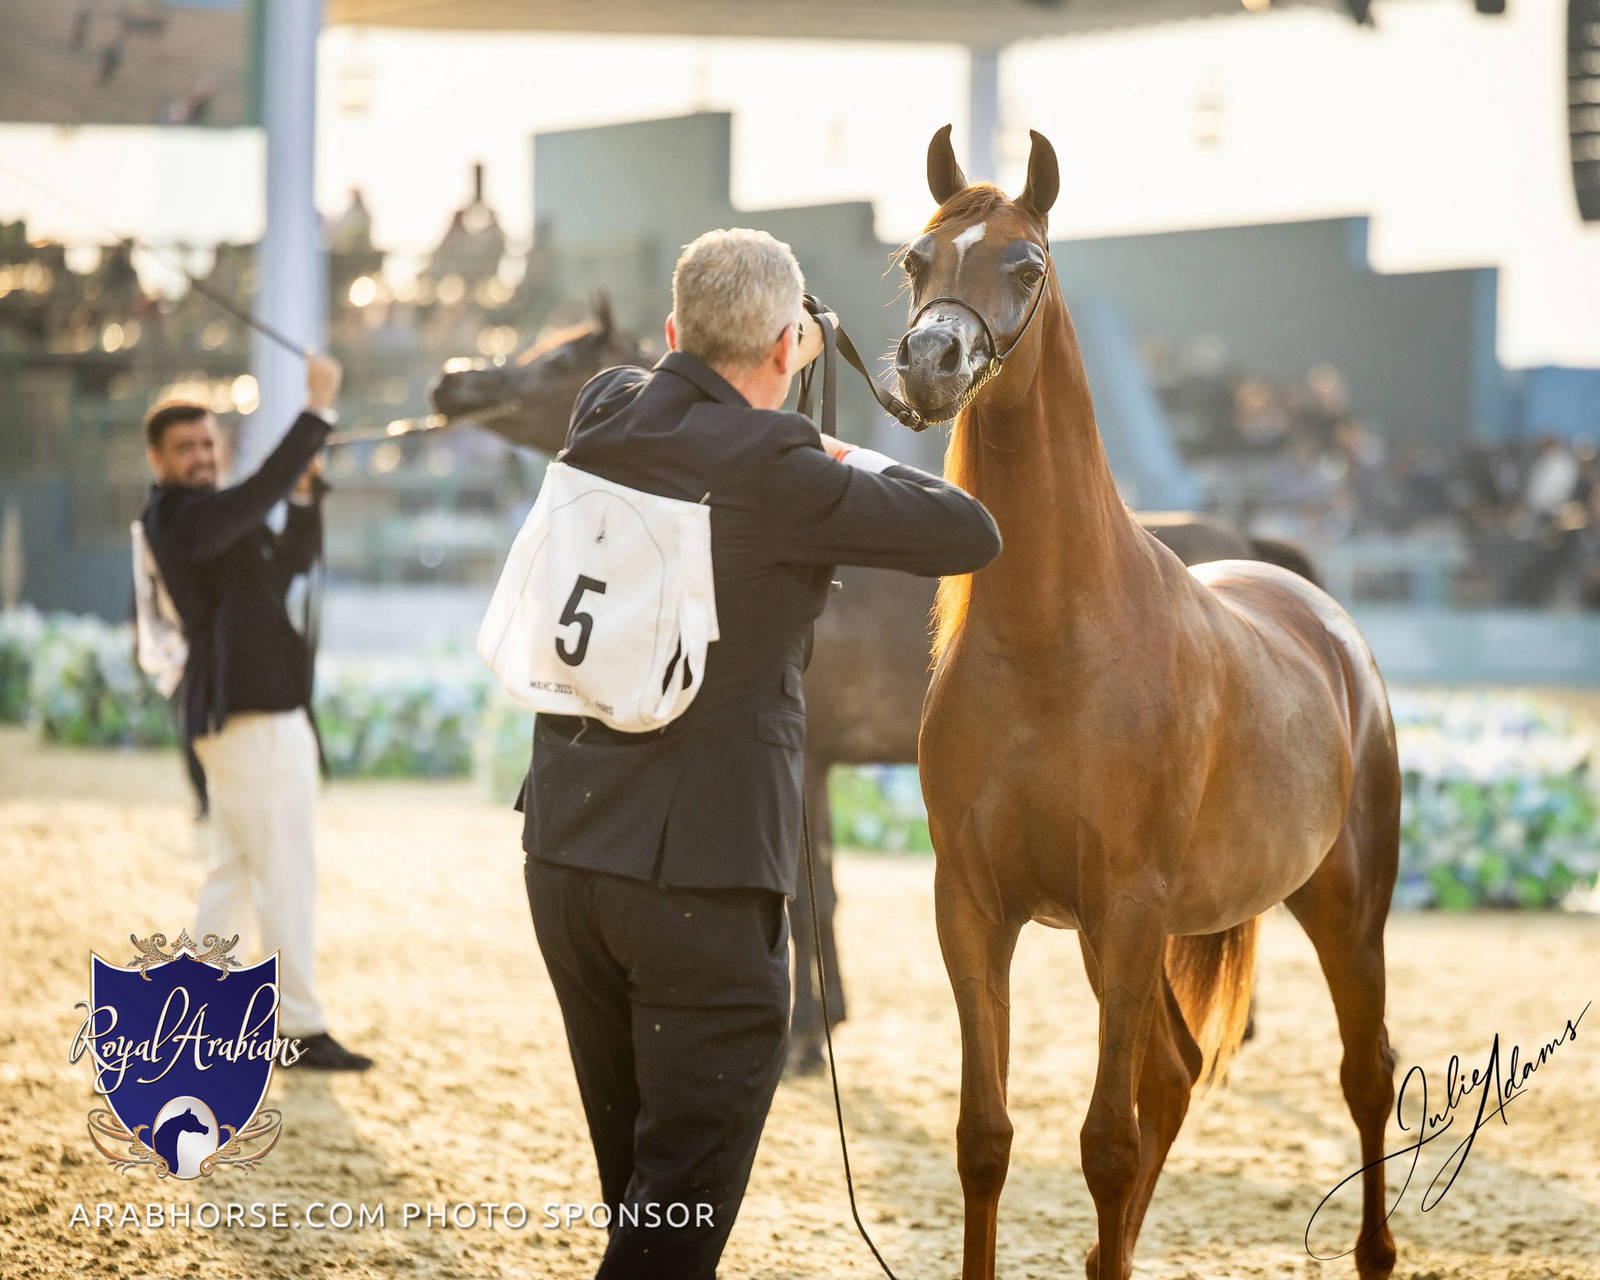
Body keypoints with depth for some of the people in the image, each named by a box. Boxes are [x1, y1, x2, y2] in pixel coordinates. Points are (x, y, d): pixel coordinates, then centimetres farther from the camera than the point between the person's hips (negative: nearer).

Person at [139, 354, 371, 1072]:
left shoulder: (210, 516, 18)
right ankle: (301, 1028, -9)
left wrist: (305, 495, 3)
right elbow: (260, 490, -28)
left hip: (244, 713, 11)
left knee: (236, 870, 16)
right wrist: (318, 413, -26)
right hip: (254, 717, -11)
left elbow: (292, 561, 20)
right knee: (286, 873, -9)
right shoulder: (179, 517, -13)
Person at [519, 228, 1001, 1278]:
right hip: (702, 873, -7)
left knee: (636, 1179, 19)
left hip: (563, 848, 7)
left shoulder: (604, 426, 6)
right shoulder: (774, 473, -15)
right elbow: (971, 537, -7)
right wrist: (862, 466, 9)